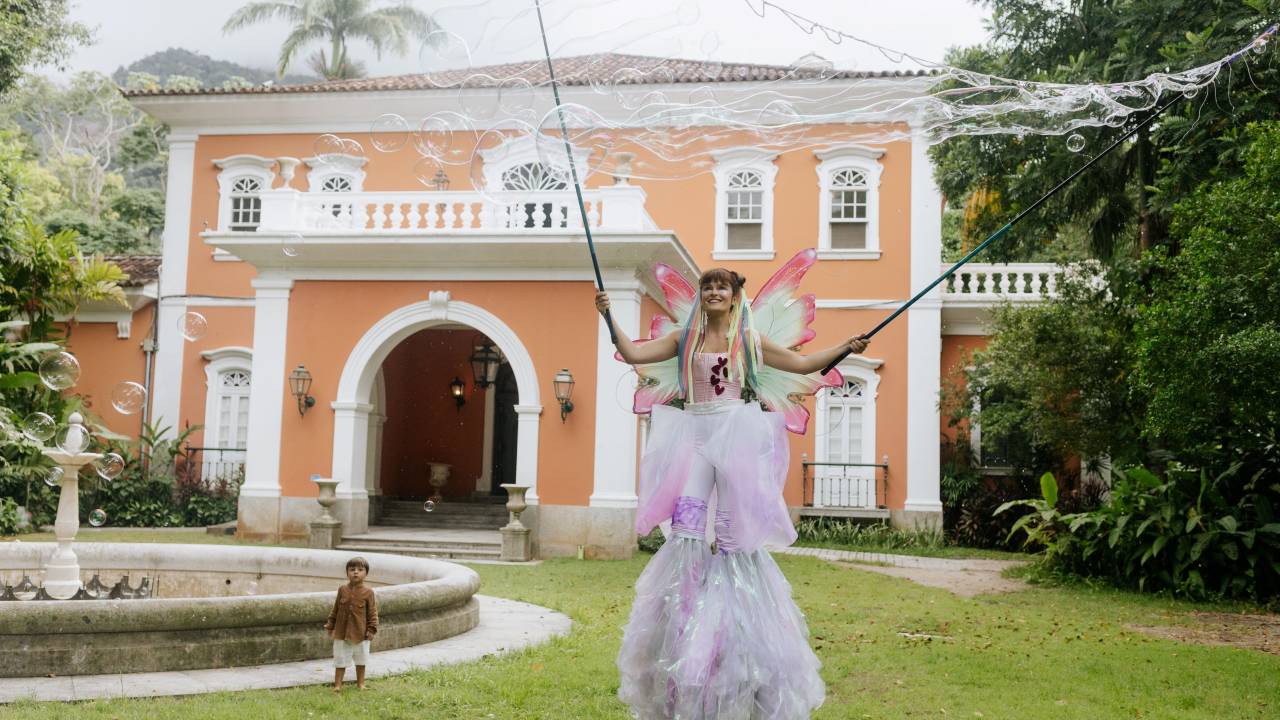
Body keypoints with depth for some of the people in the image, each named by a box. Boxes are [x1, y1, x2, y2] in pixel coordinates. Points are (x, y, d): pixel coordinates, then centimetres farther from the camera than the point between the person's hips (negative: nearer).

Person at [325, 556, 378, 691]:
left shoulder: (368, 592, -8)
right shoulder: (342, 590, -1)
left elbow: (372, 613, -5)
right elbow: (335, 609, 8)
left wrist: (371, 629, -9)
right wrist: (330, 625, 8)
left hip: (360, 633, -1)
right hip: (341, 631, 1)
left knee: (361, 659, 13)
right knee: (340, 659, 5)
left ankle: (360, 683, 27)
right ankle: (337, 684, 13)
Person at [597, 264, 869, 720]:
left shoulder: (751, 341, 10)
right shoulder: (684, 339, 12)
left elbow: (805, 364, 13)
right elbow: (633, 354, 5)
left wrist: (844, 348, 4)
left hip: (736, 443, -1)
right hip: (694, 442, 1)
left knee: (734, 531, -2)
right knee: (691, 529, -5)